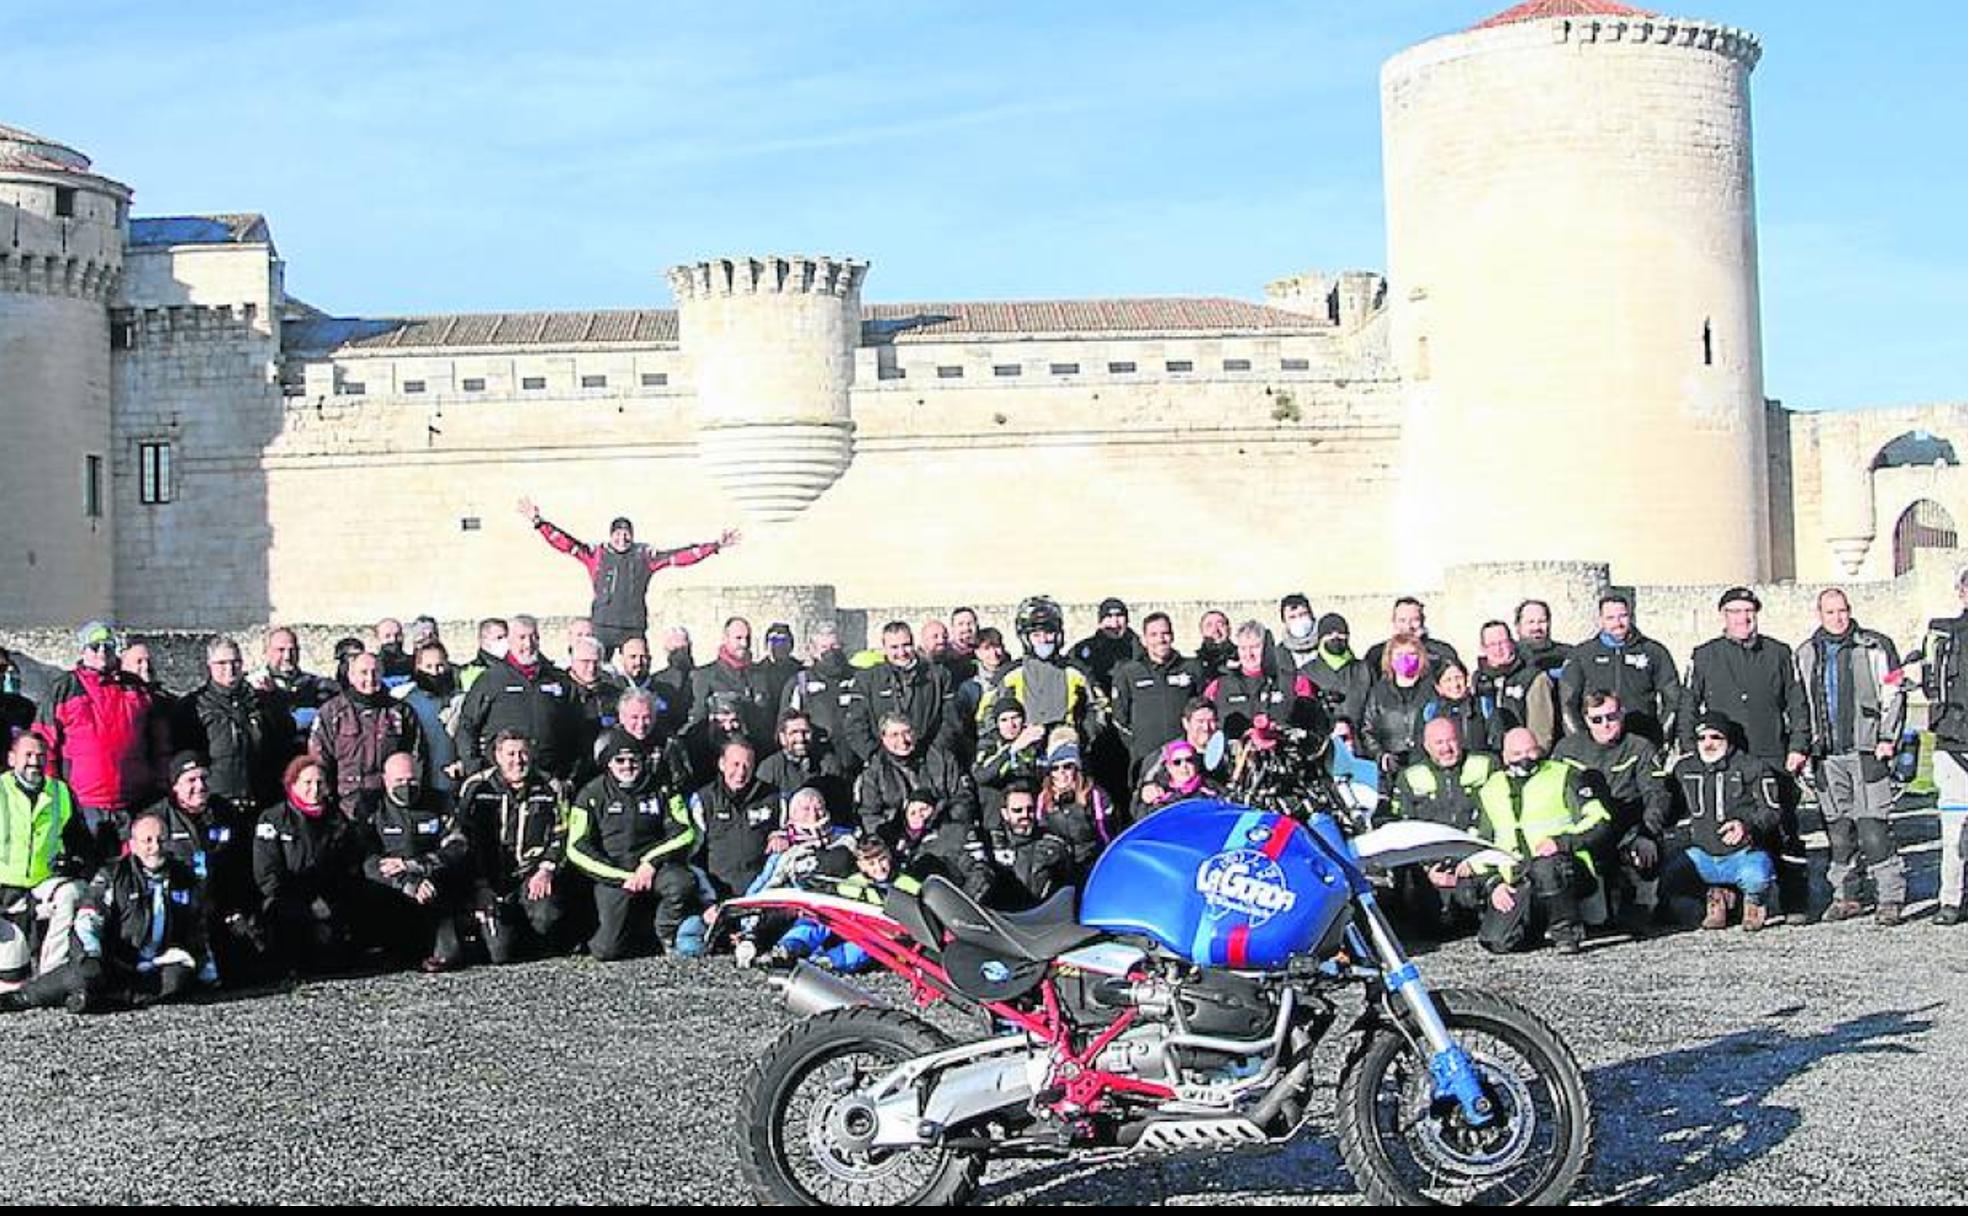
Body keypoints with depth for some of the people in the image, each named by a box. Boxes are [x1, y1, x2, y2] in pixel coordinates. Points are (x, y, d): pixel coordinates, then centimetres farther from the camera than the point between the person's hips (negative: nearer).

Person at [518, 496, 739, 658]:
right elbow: (565, 543, 2)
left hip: (634, 628, 1)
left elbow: (681, 556, 5)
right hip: (603, 627, -1)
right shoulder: (597, 554, 7)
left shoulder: (644, 556, 8)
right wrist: (538, 522, -6)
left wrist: (715, 546, -1)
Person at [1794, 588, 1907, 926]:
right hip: (1827, 755, 4)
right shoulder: (1805, 655, 14)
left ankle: (1891, 898, -4)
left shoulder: (1875, 646, 3)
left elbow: (1894, 694, 1)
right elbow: (1800, 705, 20)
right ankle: (1845, 897, 15)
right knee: (1838, 831, 7)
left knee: (1873, 828, -10)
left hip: (1866, 750, -4)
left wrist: (1887, 738, -7)